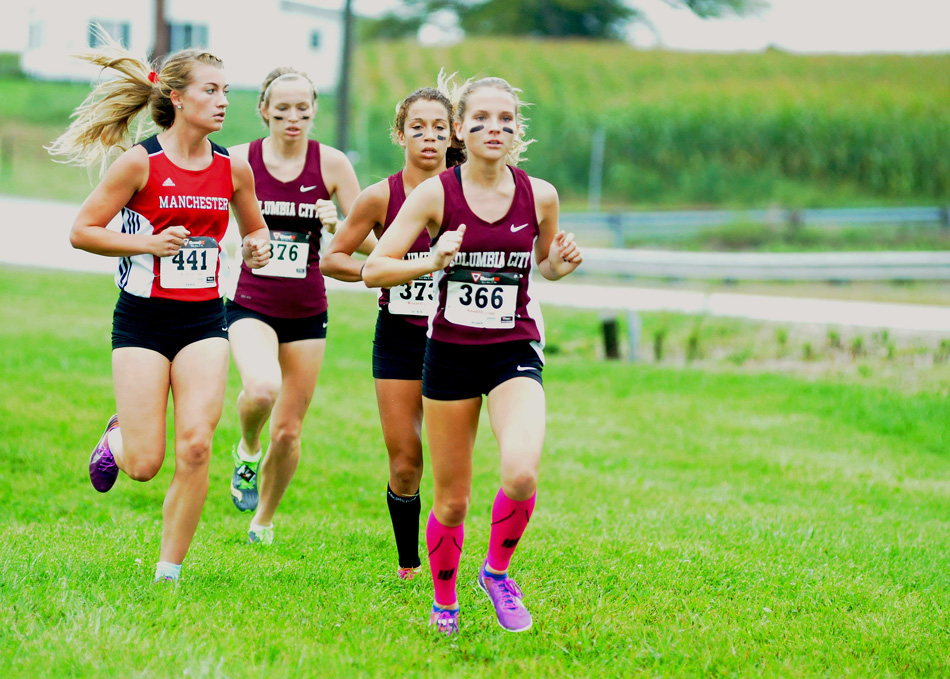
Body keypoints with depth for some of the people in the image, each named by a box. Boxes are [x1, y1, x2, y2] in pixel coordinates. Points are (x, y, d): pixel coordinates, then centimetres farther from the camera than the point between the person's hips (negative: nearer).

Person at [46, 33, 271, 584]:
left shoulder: (233, 169, 3)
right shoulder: (140, 163, -9)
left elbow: (255, 227, 21)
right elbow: (82, 231, -6)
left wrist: (258, 246, -2)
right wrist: (149, 244, -18)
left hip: (204, 320, 3)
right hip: (143, 318, -3)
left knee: (196, 446, -13)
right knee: (144, 465, -5)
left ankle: (169, 570, 1)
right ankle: (117, 439, 34)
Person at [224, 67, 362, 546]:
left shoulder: (331, 163, -2)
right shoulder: (239, 161, -3)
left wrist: (337, 224, -19)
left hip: (307, 312, 2)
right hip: (251, 304, -2)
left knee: (288, 430, 6)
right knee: (262, 387, -32)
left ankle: (263, 521, 31)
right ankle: (246, 450, 2)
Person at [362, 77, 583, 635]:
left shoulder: (539, 196, -1)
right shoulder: (436, 194, -6)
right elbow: (373, 270, -7)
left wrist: (561, 265, -5)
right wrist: (433, 262, -23)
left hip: (515, 352, 0)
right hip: (450, 353, 0)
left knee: (522, 472, -25)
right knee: (452, 499, 5)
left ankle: (498, 570, 2)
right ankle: (444, 602, 31)